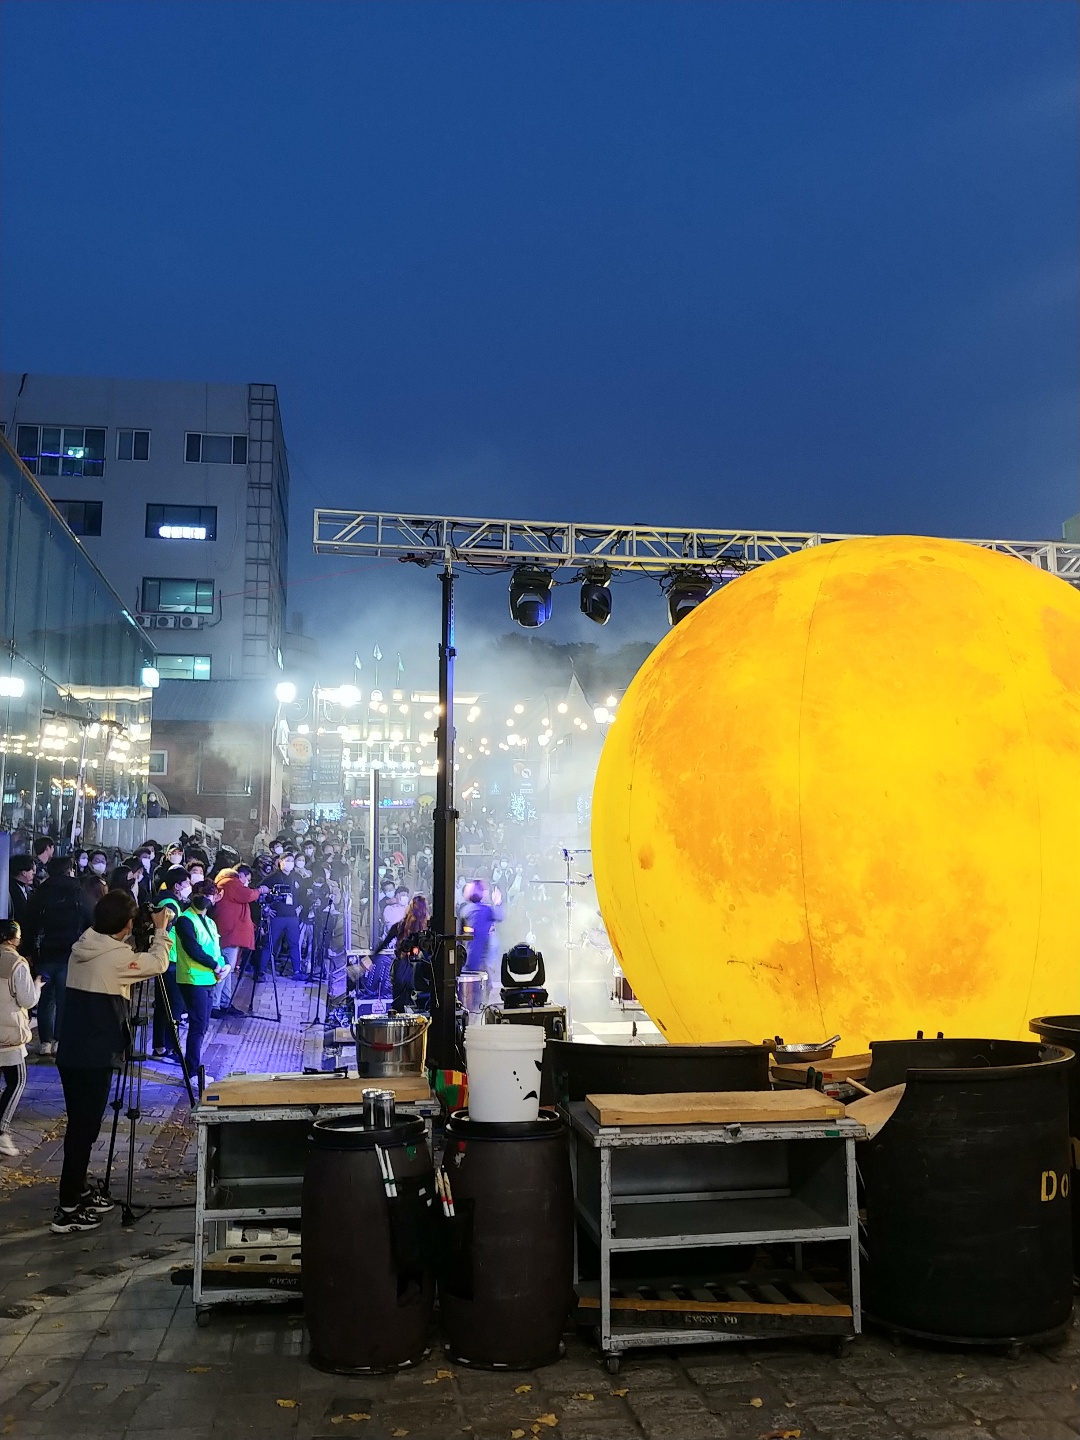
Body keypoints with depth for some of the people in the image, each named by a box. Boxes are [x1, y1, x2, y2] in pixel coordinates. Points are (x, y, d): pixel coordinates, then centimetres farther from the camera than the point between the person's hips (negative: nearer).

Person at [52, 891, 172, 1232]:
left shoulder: (83, 948, 8)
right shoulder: (116, 956, -17)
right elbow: (158, 964, -7)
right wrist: (161, 930, 5)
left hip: (72, 1052, 8)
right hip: (95, 1056, -8)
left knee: (81, 1125, 18)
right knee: (84, 1128, -2)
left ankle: (78, 1191, 30)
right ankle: (67, 1210, 3)